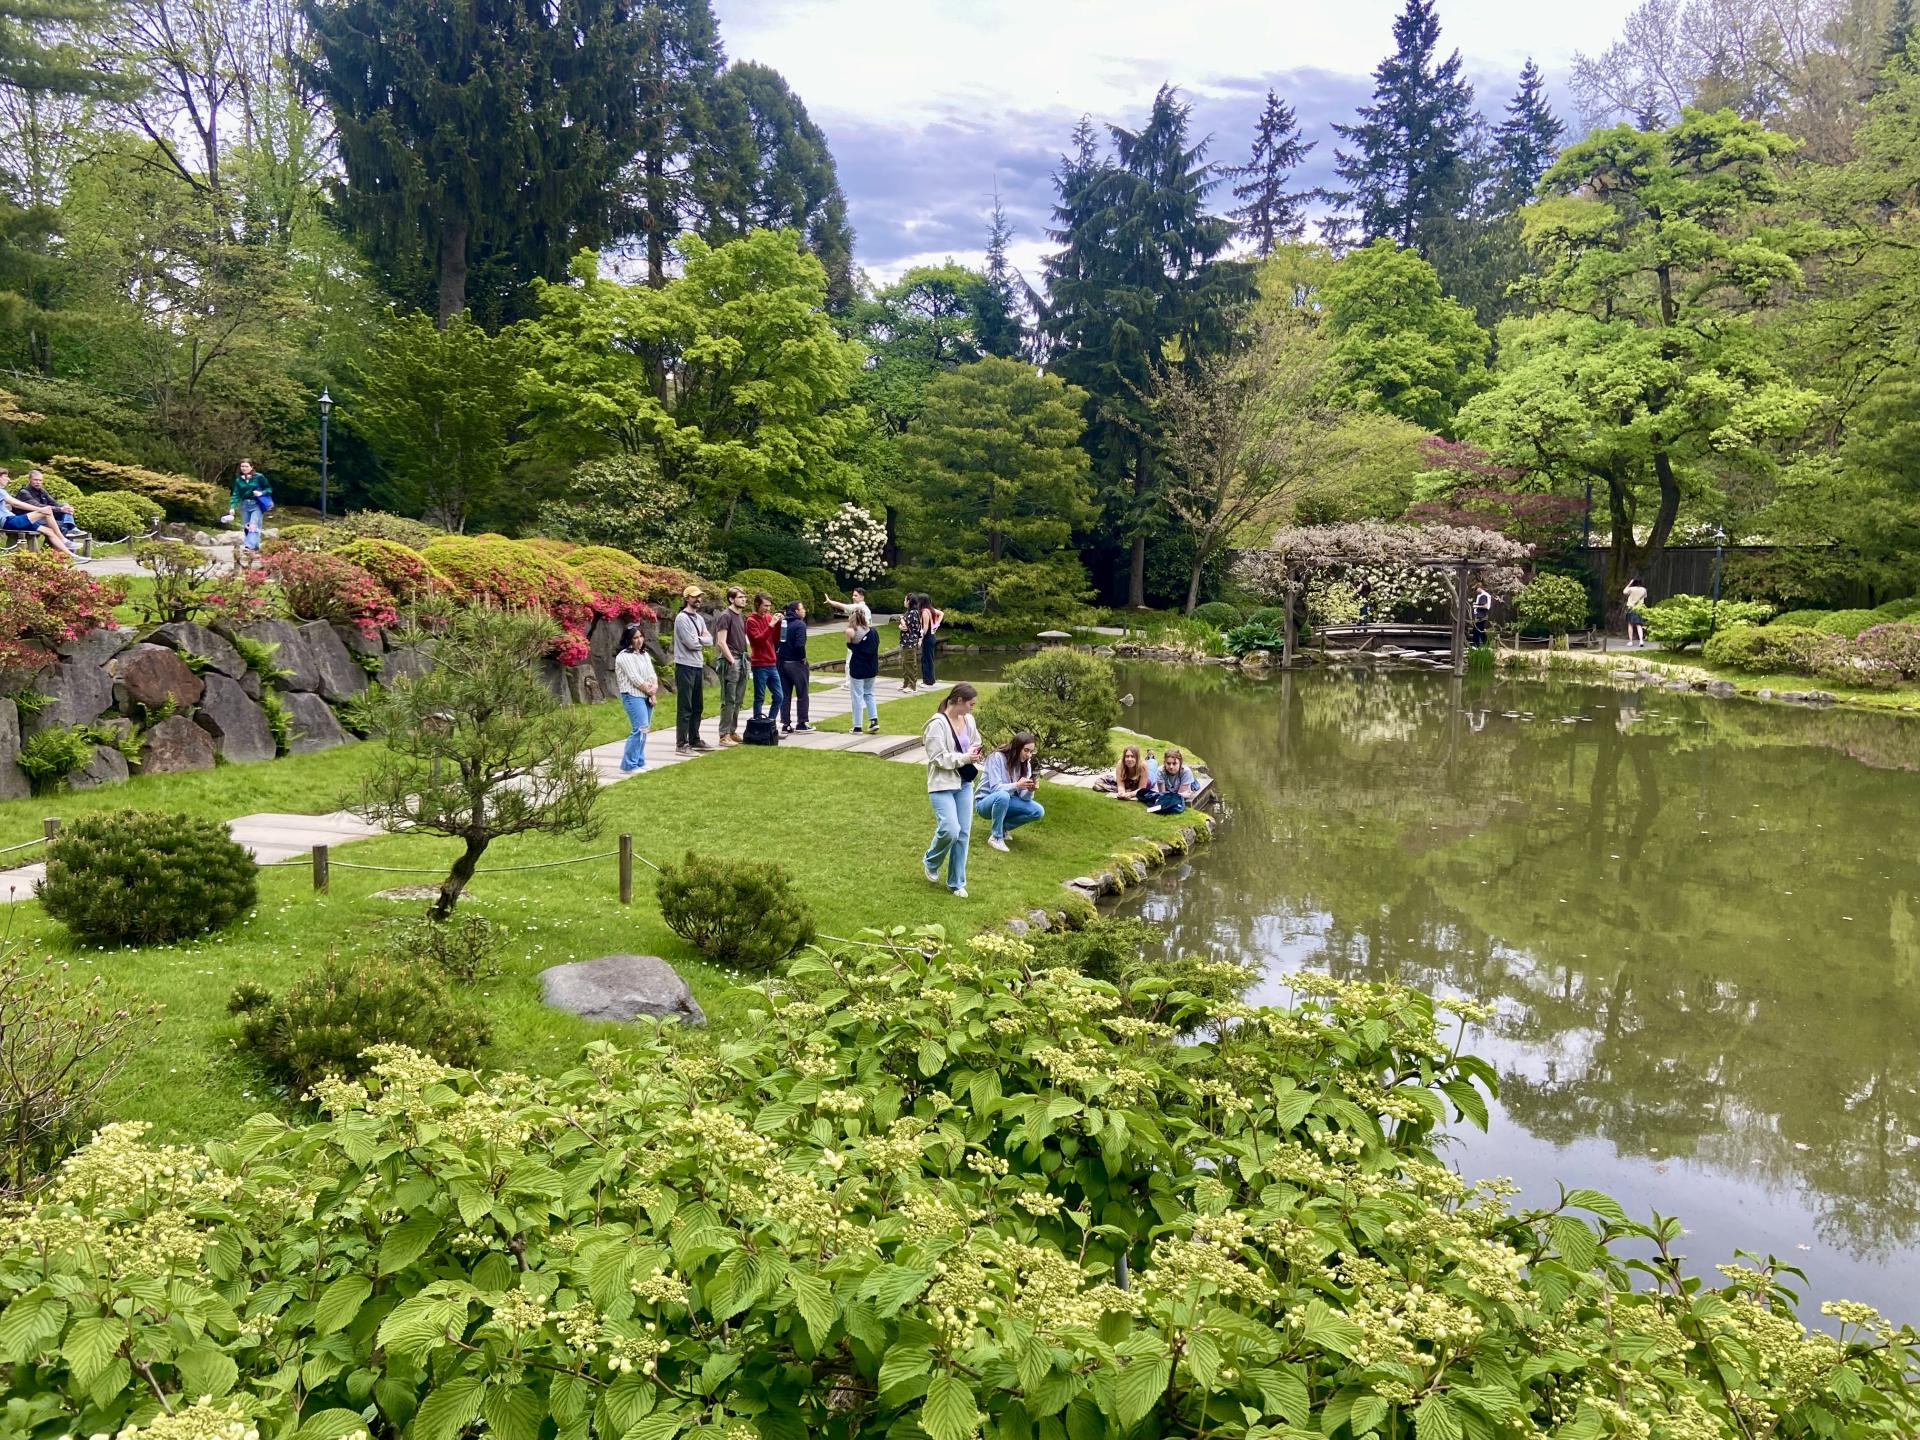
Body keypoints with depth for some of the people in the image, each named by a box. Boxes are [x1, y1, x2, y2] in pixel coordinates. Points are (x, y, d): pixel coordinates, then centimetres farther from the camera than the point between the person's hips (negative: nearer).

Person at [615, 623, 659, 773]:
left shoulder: (644, 654, 17)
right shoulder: (624, 656, -10)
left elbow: (652, 674, 11)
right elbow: (635, 678, -14)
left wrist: (654, 687, -8)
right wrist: (649, 690, -6)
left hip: (647, 697, 8)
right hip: (632, 696, -8)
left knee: (643, 730, 8)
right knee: (640, 729, -17)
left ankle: (639, 763, 15)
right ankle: (628, 766, -15)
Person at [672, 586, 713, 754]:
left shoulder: (699, 618, 14)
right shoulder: (682, 618, -12)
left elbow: (710, 640, 7)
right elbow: (691, 643, -18)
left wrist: (697, 638, -10)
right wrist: (702, 638, 1)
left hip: (698, 666, 8)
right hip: (685, 666, -8)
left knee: (696, 706, 14)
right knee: (685, 707, -7)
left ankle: (694, 740, 23)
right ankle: (681, 745, -5)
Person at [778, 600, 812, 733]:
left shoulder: (782, 622, 5)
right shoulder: (800, 624, -14)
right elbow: (799, 644, -24)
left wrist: (780, 654, 10)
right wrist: (803, 657, -9)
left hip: (782, 663, 6)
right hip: (797, 664, -6)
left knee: (785, 695, 10)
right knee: (802, 694, 6)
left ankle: (786, 723, 10)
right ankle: (802, 723, 9)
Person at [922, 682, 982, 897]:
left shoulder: (968, 720, 4)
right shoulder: (938, 724, -17)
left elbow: (976, 744, 21)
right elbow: (937, 758, -19)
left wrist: (974, 756, -1)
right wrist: (964, 758, -19)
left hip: (964, 784, 7)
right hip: (942, 785, -7)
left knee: (963, 834, 6)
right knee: (950, 831, -17)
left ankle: (956, 882, 18)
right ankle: (930, 862, 15)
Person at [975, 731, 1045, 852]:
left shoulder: (1026, 764, -1)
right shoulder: (997, 757, -19)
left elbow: (1023, 796, -9)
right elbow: (995, 788, -27)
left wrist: (1030, 790, -32)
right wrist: (1016, 785, -41)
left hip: (1005, 802, 6)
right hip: (985, 803, -6)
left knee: (1038, 811, -14)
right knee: (1002, 795, -40)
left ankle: (1002, 827, 4)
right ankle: (996, 837, -21)